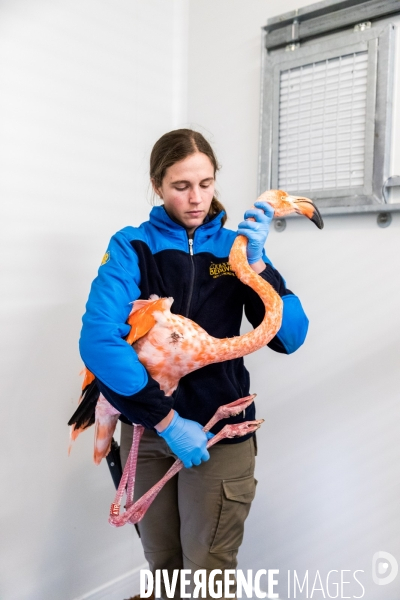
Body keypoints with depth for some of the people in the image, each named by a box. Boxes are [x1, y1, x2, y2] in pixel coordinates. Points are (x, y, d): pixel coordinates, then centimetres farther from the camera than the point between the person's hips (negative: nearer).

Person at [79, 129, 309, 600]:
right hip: (146, 428, 0)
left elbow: (289, 338, -7)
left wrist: (255, 263, -19)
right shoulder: (132, 247, -6)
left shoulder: (235, 246, 0)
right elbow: (98, 340, -21)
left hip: (220, 431, 0)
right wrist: (166, 420, -22)